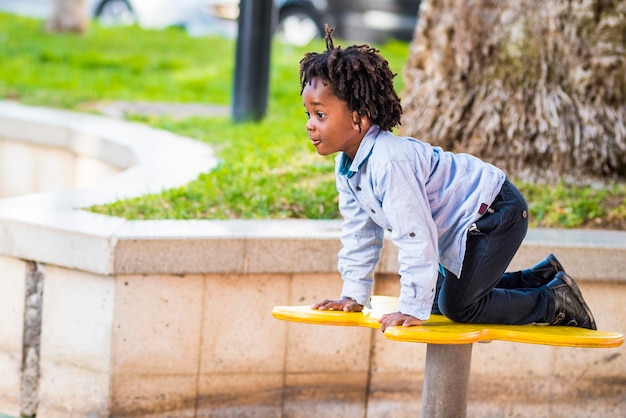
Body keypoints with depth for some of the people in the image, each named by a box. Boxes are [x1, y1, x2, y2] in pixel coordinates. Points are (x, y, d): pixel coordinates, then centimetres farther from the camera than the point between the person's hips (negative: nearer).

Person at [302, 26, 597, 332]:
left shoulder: (389, 162, -34)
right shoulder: (346, 165, -2)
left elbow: (416, 239, -35)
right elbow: (360, 232, 10)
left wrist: (413, 309, -33)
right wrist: (354, 295, 8)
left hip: (494, 211, -11)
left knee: (457, 305, -12)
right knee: (439, 296, 19)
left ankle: (556, 301, 4)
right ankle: (542, 276, 30)